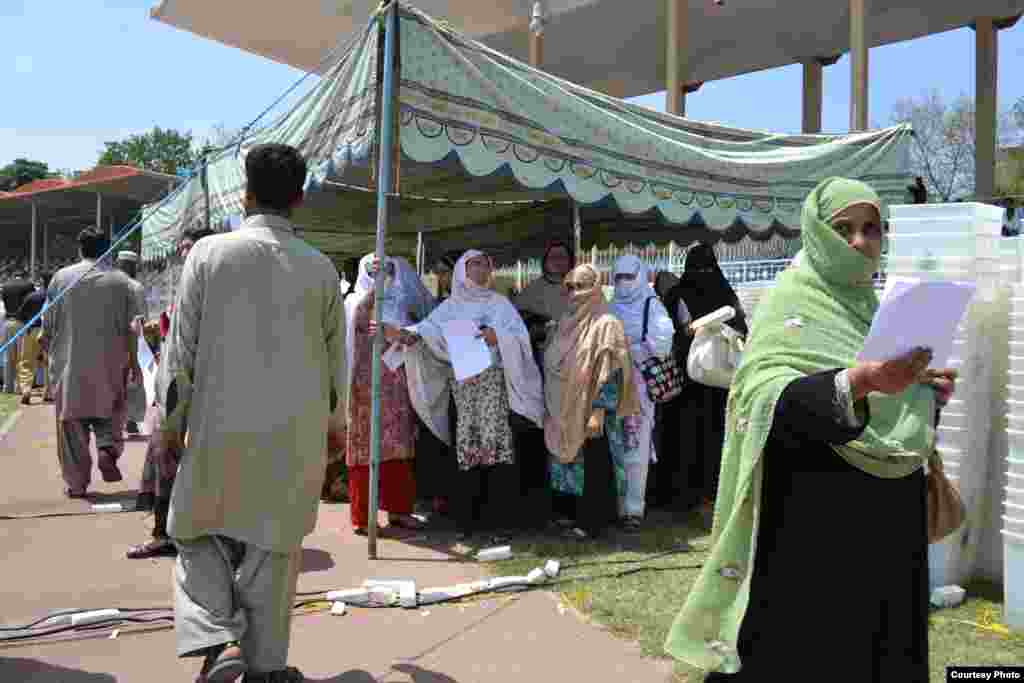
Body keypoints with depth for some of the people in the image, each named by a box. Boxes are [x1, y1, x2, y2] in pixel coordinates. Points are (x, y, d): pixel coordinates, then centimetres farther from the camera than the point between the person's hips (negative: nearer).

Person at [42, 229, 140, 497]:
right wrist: (133, 361, 6)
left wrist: (47, 348, 20)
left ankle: (76, 483, 10)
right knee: (109, 412, 18)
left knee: (71, 420, 7)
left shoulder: (61, 277, 0)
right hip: (109, 362, 0)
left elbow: (48, 324, 4)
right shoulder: (121, 280, -2)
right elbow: (129, 327, -2)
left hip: (69, 363, 0)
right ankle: (108, 449, -8)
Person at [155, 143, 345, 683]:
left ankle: (219, 639, 3)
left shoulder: (208, 252, -4)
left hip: (221, 426, -1)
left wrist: (170, 423, 6)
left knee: (198, 532, 18)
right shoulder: (320, 267, 0)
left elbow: (182, 347, -4)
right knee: (272, 546, 12)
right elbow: (335, 357, 5)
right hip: (297, 432, 2)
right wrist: (328, 425, 18)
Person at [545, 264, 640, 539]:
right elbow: (550, 366, 16)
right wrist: (550, 408, 13)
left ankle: (593, 521, 12)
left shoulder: (606, 324, -10)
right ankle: (571, 513, 27)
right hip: (565, 412, 7)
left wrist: (598, 412, -22)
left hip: (590, 411, -7)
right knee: (569, 464, 14)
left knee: (593, 467, 1)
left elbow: (610, 374, -16)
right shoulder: (566, 323, 11)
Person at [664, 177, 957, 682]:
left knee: (879, 642, 14)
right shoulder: (791, 302, -10)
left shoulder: (873, 306, 12)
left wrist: (925, 388, -1)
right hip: (816, 511, -7)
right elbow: (763, 398, -26)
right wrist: (860, 381, -39)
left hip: (888, 512, 7)